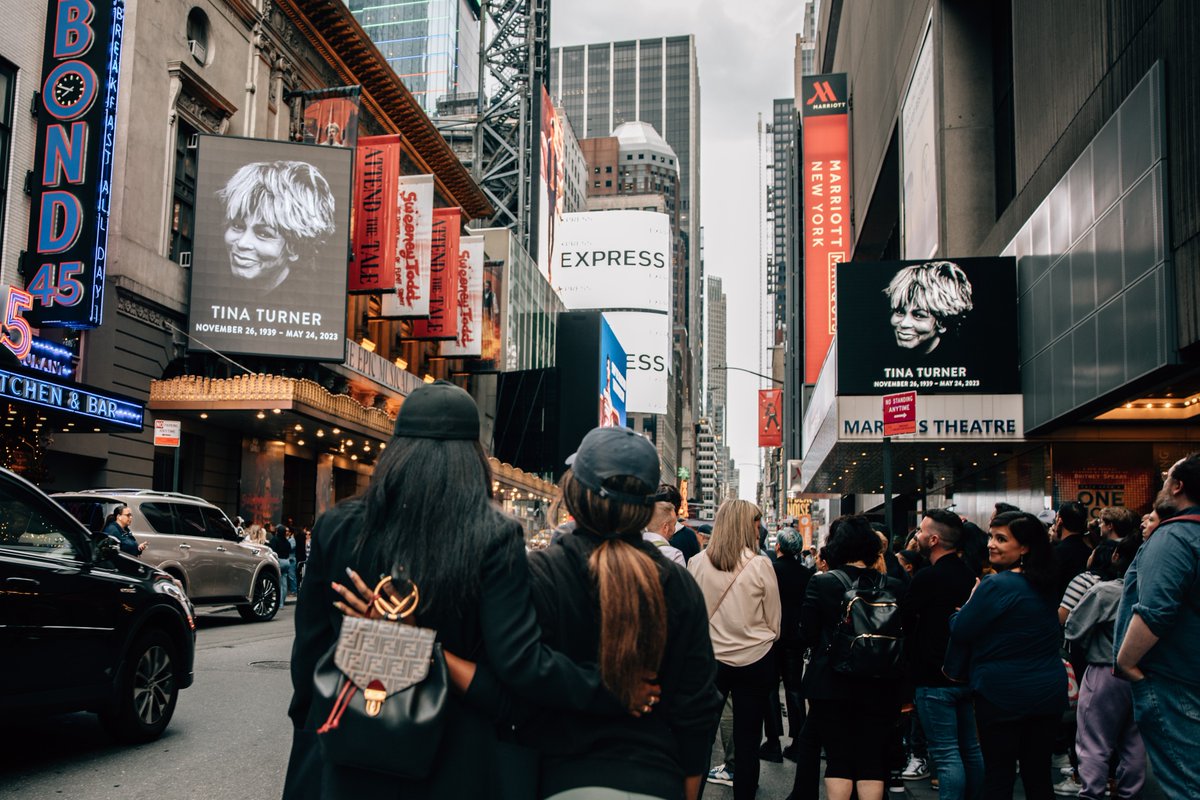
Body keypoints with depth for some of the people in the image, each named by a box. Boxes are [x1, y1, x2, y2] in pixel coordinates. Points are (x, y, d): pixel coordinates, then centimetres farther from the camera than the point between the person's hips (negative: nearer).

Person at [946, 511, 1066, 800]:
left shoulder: (996, 586, -18)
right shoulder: (1046, 586, 7)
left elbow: (961, 630, -13)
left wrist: (971, 603, 6)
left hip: (1002, 693, -7)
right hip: (1049, 691, 7)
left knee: (998, 777, 3)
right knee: (1039, 776, 13)